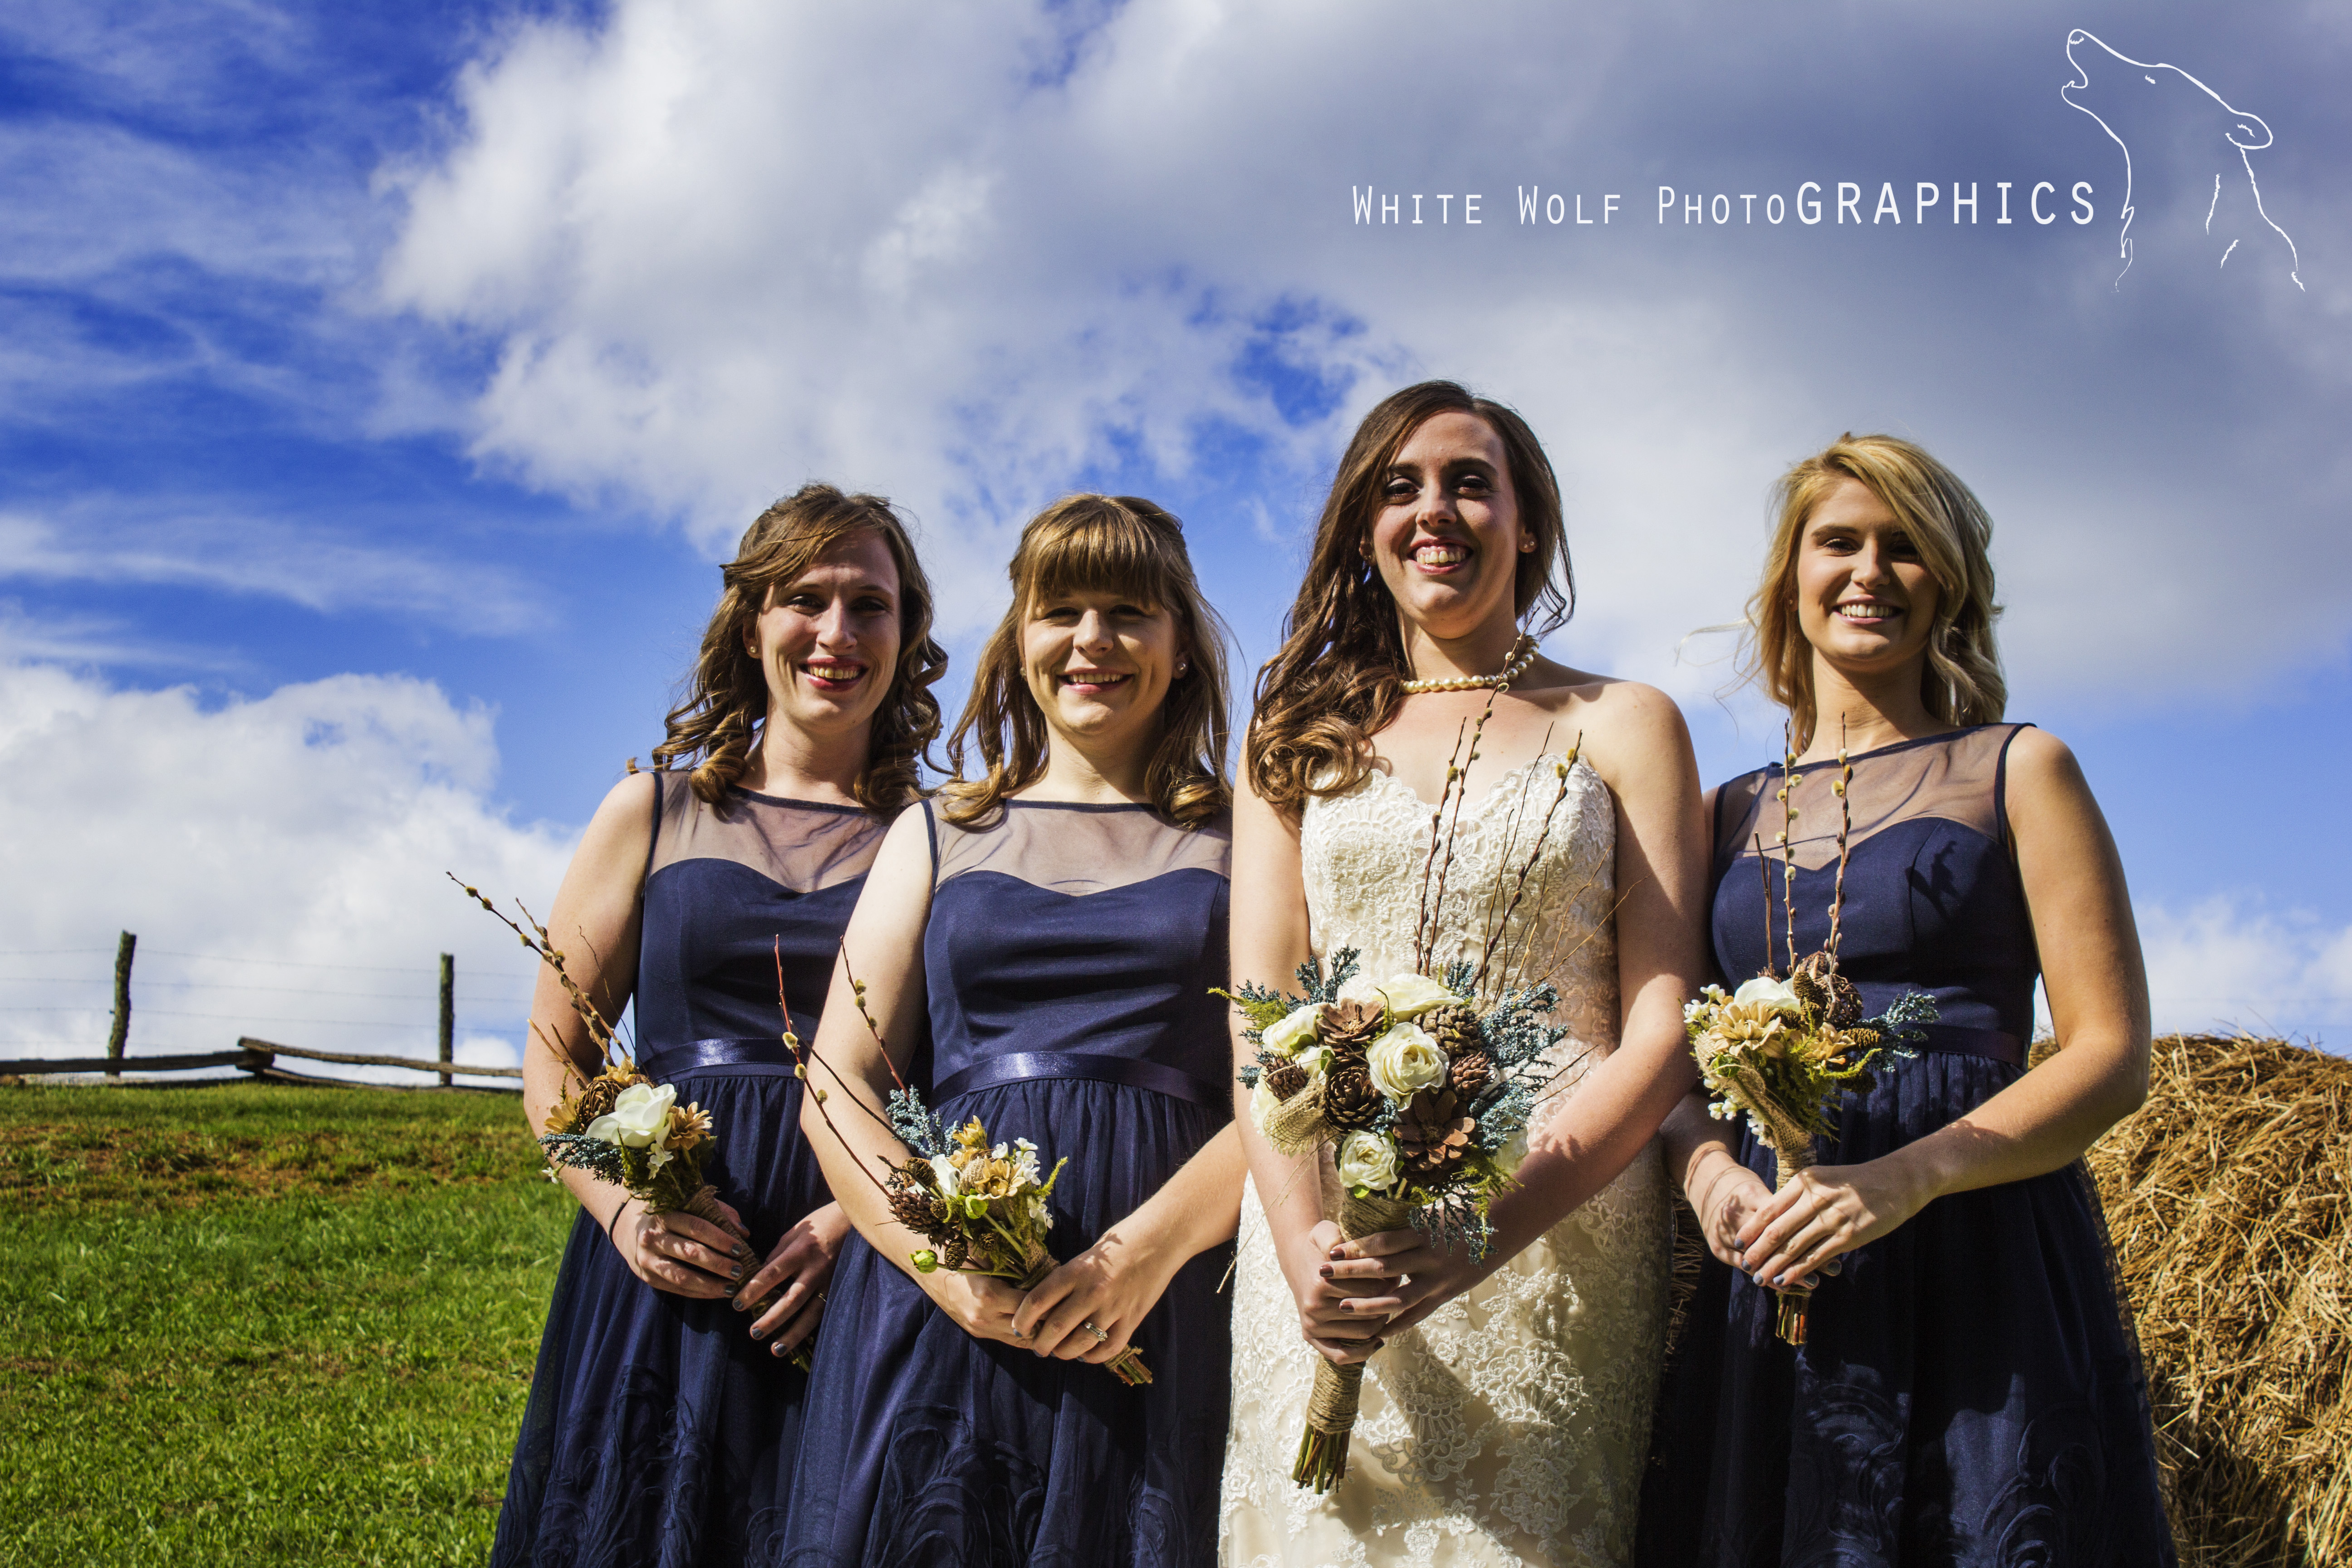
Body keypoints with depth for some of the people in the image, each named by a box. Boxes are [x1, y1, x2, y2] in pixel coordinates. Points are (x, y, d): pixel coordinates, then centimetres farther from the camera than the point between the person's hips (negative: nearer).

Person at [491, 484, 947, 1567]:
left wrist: (859, 1218, -16)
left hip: (864, 1266, -1)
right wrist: (622, 1205, -9)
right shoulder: (652, 814, 9)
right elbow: (554, 1056, 8)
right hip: (665, 1266, 1)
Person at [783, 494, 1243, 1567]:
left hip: (1171, 1314, -1)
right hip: (939, 1309, 1)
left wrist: (1150, 1247, -17)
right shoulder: (935, 836, 15)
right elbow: (839, 1087, 7)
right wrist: (945, 1262, -12)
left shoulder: (1245, 842, 10)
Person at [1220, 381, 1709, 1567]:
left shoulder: (1623, 726, 7)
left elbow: (1661, 1029, -1)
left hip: (1557, 1231, -1)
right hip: (1330, 1230, 2)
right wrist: (1302, 1243, -14)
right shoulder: (1299, 737, 13)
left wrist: (1488, 1232, -16)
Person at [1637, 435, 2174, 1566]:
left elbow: (2114, 1055, -3)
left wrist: (1904, 1179, -18)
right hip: (1773, 1276, 3)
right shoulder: (1734, 813, 15)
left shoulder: (2016, 769, 4)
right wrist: (1706, 1166, -9)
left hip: (1980, 1265, -3)